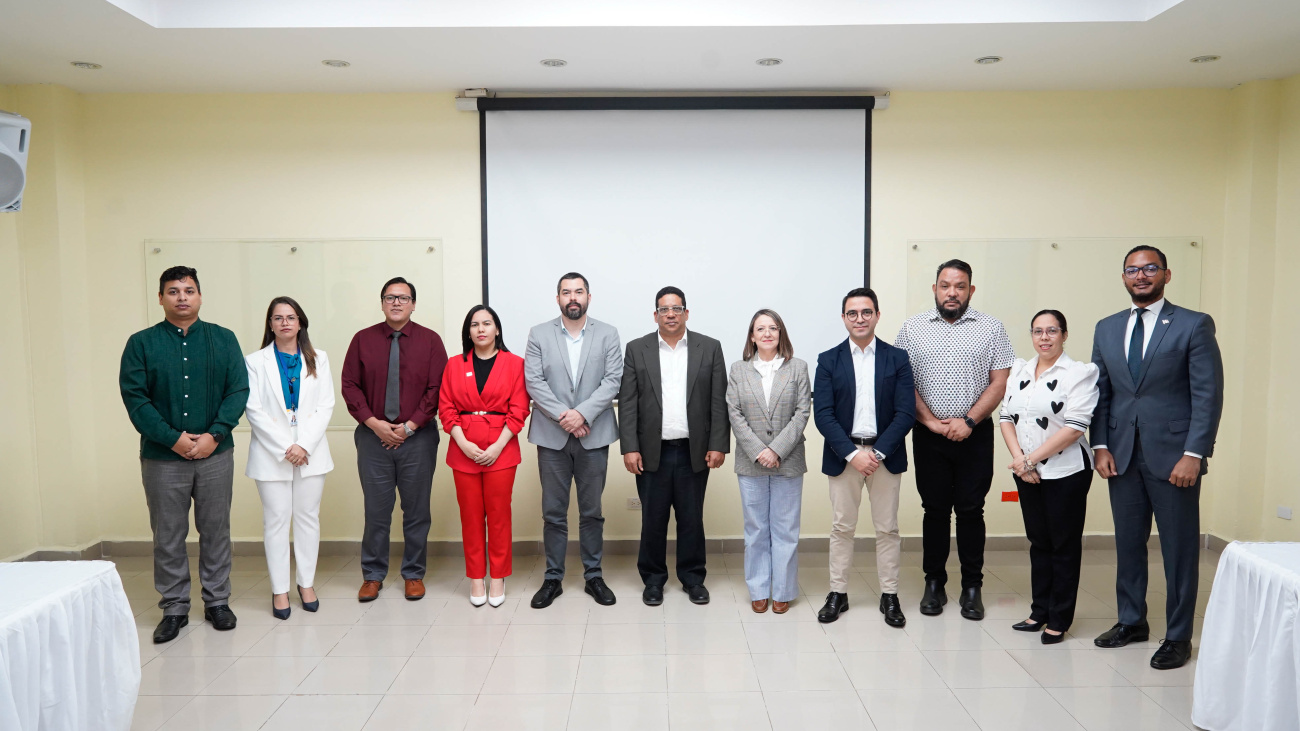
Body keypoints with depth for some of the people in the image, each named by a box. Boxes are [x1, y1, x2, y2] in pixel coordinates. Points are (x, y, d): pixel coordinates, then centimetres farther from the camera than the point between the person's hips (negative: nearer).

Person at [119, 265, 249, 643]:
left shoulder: (223, 339, 4)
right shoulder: (141, 343, 2)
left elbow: (238, 390, -2)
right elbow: (134, 397, -6)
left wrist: (214, 435, -13)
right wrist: (173, 439, -15)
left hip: (215, 454, 1)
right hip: (162, 457, 0)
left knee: (216, 531, 9)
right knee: (168, 536, 7)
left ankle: (217, 601, 22)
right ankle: (174, 608, 20)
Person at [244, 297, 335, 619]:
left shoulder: (318, 359, 7)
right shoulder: (255, 361, 2)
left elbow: (326, 406, 1)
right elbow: (254, 410, -5)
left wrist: (304, 445, -11)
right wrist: (285, 448, -12)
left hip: (311, 452, 2)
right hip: (272, 454, -2)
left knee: (308, 517, 7)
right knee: (276, 519, 2)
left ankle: (306, 582, 18)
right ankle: (279, 589, 10)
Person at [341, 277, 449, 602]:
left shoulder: (430, 340, 2)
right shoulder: (363, 340, 6)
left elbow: (436, 388, -4)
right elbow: (350, 385, 3)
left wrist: (409, 426, -10)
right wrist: (373, 423, -9)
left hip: (417, 437, -1)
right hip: (373, 437, 1)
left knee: (416, 510, 5)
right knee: (376, 509, 6)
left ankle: (414, 575, 18)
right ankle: (372, 575, 19)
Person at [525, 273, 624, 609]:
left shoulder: (608, 334, 4)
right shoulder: (539, 334, 4)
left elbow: (613, 380, -6)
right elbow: (533, 381, -5)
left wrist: (582, 413, -17)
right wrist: (562, 416, -15)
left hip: (594, 435, 0)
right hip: (551, 436, 0)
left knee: (592, 511, 9)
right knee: (553, 512, 7)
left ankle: (593, 575, 21)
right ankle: (553, 578, 18)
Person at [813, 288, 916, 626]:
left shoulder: (897, 358, 1)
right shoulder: (828, 360, 1)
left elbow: (905, 412, -4)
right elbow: (822, 414, -5)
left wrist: (878, 453, -14)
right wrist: (852, 454, -15)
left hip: (885, 455, 0)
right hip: (843, 454, 0)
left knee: (887, 528, 7)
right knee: (842, 528, 7)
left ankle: (889, 596, 19)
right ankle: (838, 593, 18)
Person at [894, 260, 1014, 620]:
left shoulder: (990, 328, 4)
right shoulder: (912, 328, 5)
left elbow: (999, 383, -1)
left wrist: (968, 420, -11)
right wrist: (931, 421, -8)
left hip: (974, 434, 0)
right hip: (928, 435, 1)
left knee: (971, 510, 4)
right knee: (935, 509, 7)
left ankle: (972, 587, 15)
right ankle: (934, 583, 18)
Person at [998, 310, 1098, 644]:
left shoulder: (1079, 374, -9)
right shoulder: (1019, 369, 10)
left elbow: (1074, 427, -17)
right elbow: (1006, 416, 7)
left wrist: (1031, 459, -16)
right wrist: (1018, 457, -7)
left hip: (1065, 472, -5)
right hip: (1027, 474, 5)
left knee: (1064, 545, 4)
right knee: (1038, 541, 14)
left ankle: (1059, 620, 15)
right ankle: (1040, 612, 25)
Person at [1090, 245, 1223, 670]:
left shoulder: (1194, 325, -3)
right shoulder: (1107, 329, 11)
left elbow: (1208, 395, -7)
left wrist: (1194, 455, -14)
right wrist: (1101, 447, 2)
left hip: (1173, 456, -4)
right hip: (1122, 456, 4)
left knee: (1179, 550, 5)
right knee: (1128, 543, 13)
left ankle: (1178, 637, 18)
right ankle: (1131, 622, 28)